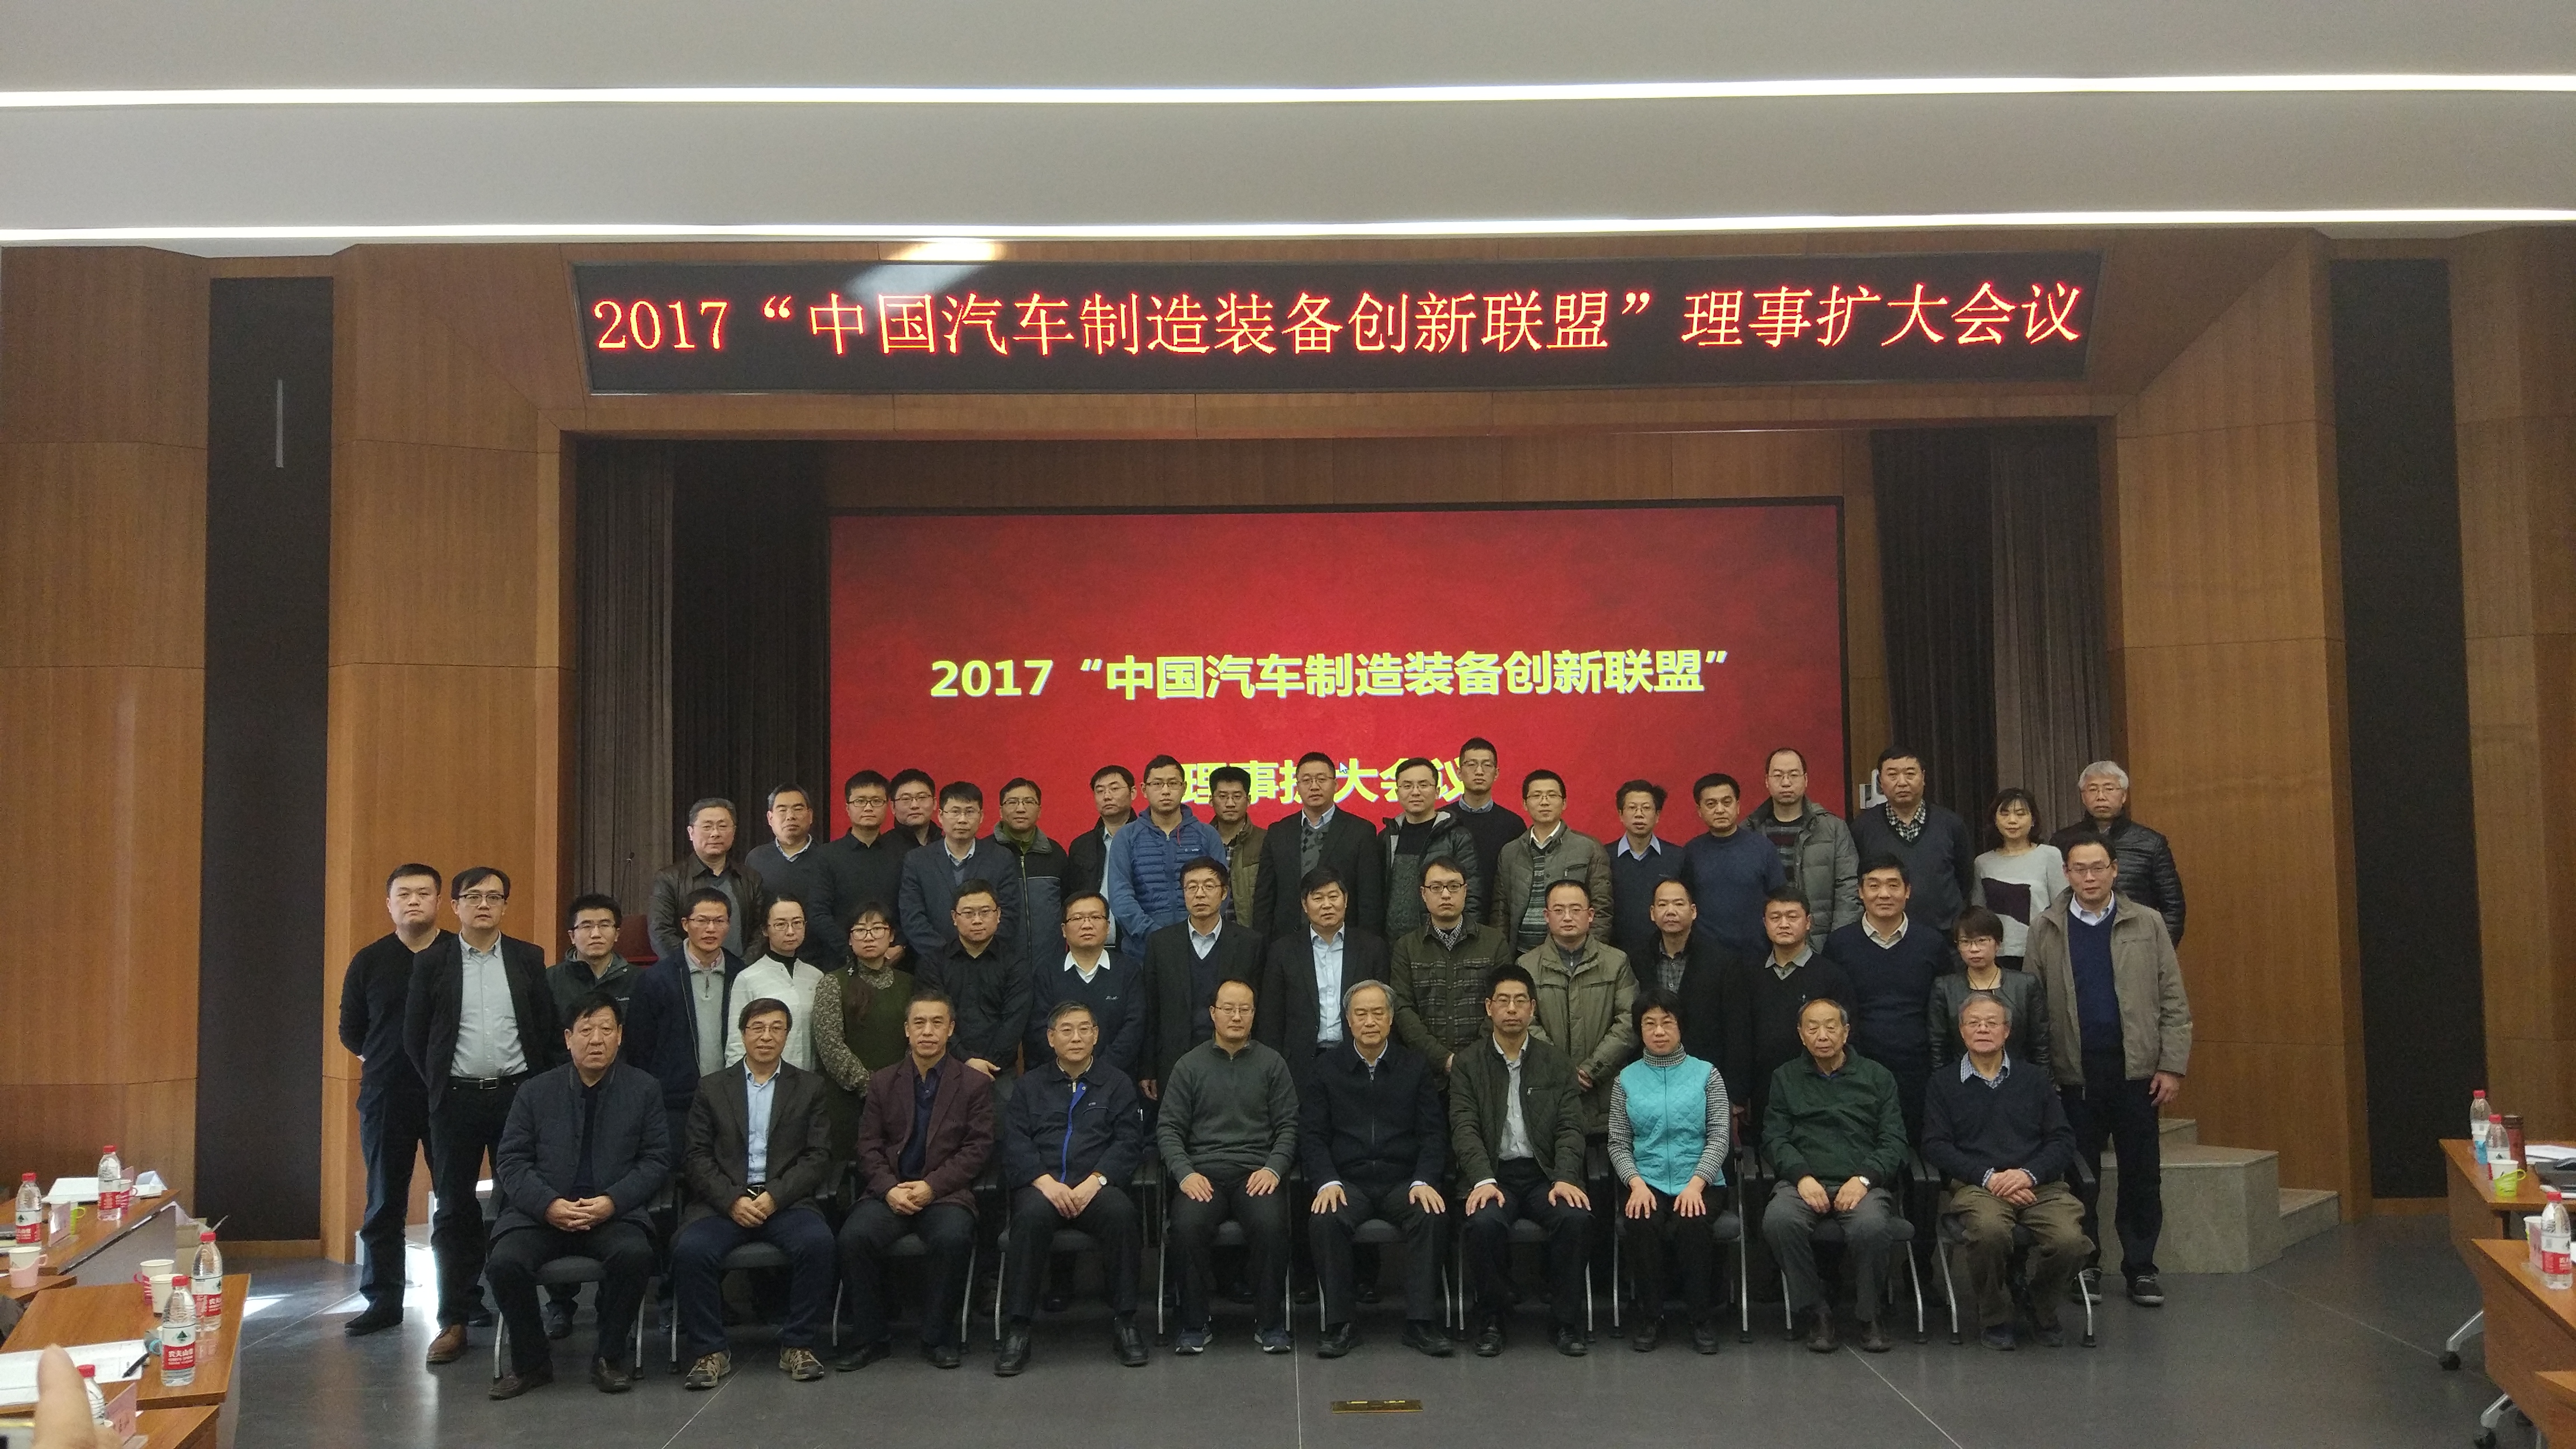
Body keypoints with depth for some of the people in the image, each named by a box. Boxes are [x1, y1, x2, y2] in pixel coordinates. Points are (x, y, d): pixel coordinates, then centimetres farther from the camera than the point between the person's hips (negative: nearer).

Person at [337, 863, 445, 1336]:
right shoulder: (369, 961, 5)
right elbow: (350, 1032, 12)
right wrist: (385, 1059, 7)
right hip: (385, 1099, 2)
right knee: (384, 1203, 7)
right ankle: (383, 1301, 15)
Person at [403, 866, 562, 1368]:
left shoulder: (528, 959, 5)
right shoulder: (432, 961, 3)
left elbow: (550, 1030, 6)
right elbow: (415, 1035, 5)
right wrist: (438, 1088, 3)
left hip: (517, 1095, 1)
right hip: (456, 1098, 0)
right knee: (455, 1210, 4)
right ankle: (454, 1320, 11)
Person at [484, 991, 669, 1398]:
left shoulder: (644, 1089, 8)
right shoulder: (536, 1091, 10)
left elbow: (656, 1161, 3)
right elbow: (511, 1161, 4)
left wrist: (612, 1202, -13)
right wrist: (548, 1205, -13)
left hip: (613, 1212, -1)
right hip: (541, 1213, 1)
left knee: (635, 1255, -32)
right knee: (506, 1261, -27)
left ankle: (610, 1357, -7)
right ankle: (531, 1361, -2)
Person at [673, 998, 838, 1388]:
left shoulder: (809, 1088, 13)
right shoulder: (712, 1089, 14)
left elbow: (818, 1158, 4)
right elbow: (696, 1158, 6)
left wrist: (774, 1196, -11)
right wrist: (732, 1200, -11)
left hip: (785, 1200, 0)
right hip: (724, 1201, 0)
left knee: (817, 1242, -30)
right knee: (691, 1249, -29)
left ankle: (797, 1345, -14)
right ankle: (710, 1351, -13)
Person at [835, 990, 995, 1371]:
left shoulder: (975, 1083, 7)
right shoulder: (883, 1083, 14)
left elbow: (978, 1149, 0)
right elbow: (868, 1146, 8)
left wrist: (932, 1186, -12)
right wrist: (889, 1189, -10)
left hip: (946, 1192, -2)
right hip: (889, 1190, 2)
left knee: (954, 1238, -34)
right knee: (854, 1237, -27)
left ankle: (938, 1338, -13)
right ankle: (870, 1338, -9)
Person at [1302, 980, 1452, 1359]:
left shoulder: (1415, 1067, 10)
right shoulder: (1326, 1070, 8)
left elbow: (1433, 1133, 6)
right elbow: (1311, 1135, 3)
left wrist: (1423, 1182, -11)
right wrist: (1326, 1182, -14)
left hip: (1403, 1181, 1)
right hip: (1347, 1181, 0)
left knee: (1432, 1215, -31)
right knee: (1324, 1220, -32)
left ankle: (1421, 1323, -21)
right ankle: (1339, 1325, -19)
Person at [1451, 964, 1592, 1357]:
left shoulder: (1557, 1064, 12)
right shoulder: (1467, 1065, 8)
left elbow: (1570, 1129, 3)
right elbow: (1465, 1129, -4)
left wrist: (1565, 1178, -15)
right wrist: (1483, 1181, -21)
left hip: (1544, 1174, 1)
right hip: (1493, 1174, -1)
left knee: (1575, 1216, -29)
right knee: (1485, 1222, -33)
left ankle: (1568, 1322, -12)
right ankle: (1490, 1321, -10)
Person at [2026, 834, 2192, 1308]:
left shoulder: (2147, 924, 4)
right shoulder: (2045, 930, 4)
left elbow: (2173, 1001, 4)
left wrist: (2172, 1065, -3)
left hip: (2136, 1069, 0)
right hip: (2074, 1073, 0)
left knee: (2141, 1174, 5)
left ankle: (2141, 1268, 15)